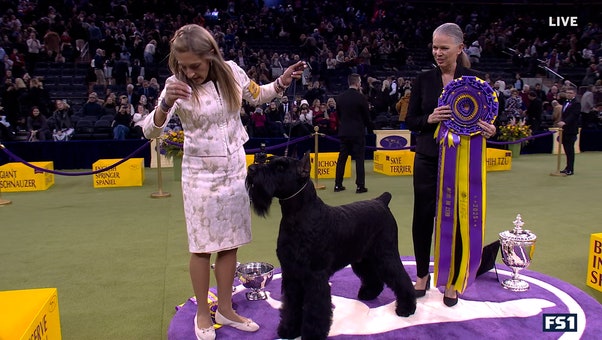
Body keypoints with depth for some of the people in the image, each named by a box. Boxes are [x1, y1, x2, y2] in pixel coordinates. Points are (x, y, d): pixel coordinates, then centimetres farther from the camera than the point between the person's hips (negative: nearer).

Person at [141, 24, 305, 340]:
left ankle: (225, 309, 28)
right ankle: (202, 314, 24)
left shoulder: (231, 72, -4)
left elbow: (257, 95, 15)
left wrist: (282, 82, -3)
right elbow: (150, 131, -20)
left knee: (230, 243, 11)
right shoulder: (177, 85, -13)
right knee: (202, 246, 5)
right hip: (201, 174, -3)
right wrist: (166, 103, -39)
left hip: (235, 169, 4)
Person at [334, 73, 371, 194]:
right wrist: (370, 127, 13)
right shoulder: (361, 98, -12)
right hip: (358, 132, -5)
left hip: (344, 132, 5)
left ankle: (338, 185, 12)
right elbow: (367, 116, -4)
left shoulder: (340, 97, 3)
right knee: (359, 159, 1)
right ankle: (360, 186, 2)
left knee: (341, 158, 9)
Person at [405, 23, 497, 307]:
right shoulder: (424, 79, 2)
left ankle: (451, 281, 22)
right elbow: (410, 121, 1)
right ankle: (422, 276, 25)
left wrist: (489, 130, -21)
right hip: (428, 158, 2)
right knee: (422, 217, 7)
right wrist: (430, 118, -19)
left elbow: (483, 117, 1)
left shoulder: (473, 79, -2)